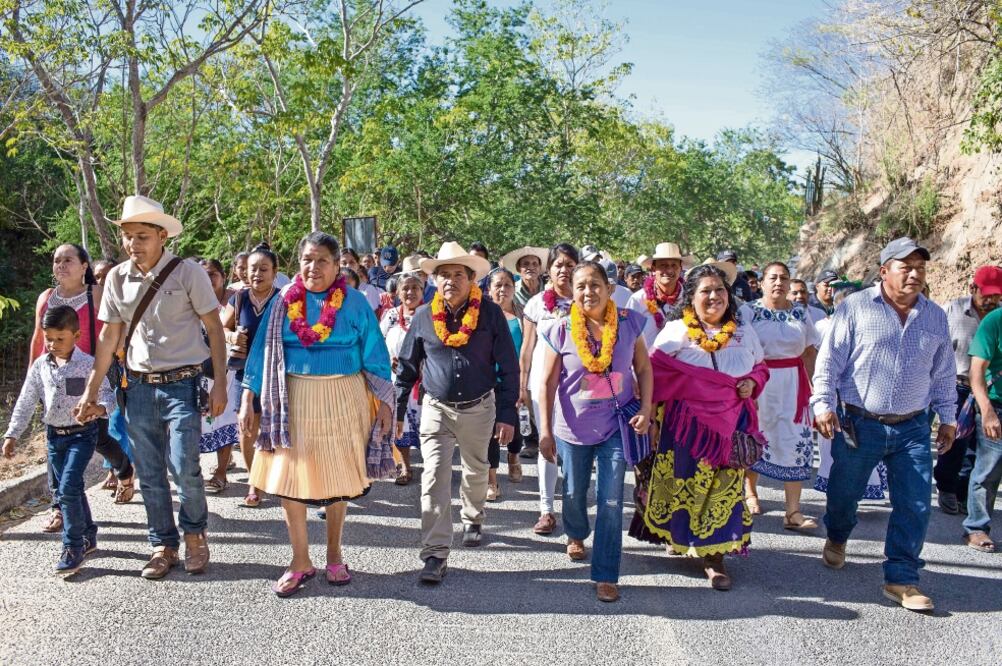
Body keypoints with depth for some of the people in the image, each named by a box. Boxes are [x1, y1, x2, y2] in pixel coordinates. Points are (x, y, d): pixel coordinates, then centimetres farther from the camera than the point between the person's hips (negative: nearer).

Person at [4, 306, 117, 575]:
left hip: (81, 434, -6)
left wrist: (100, 408, -36)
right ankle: (87, 536, 31)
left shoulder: (88, 364, -12)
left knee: (68, 488, -15)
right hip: (54, 435, 6)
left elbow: (107, 394, -14)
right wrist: (12, 434, 2)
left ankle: (73, 547, -3)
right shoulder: (40, 366, 2)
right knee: (66, 490, 14)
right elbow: (25, 402, 7)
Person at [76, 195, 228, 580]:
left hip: (182, 384, -4)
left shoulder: (187, 273, -8)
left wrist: (220, 383, -11)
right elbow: (109, 338, 11)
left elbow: (214, 328, -5)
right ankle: (163, 545, 24)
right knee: (149, 475, 9)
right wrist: (91, 391, 11)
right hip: (139, 387, 4)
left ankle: (194, 534, 15)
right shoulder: (117, 278, 4)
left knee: (184, 468, -11)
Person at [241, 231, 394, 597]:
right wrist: (248, 398, 1)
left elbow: (374, 354, 2)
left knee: (338, 477, 8)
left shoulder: (354, 303, -1)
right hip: (293, 399, 1)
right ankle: (300, 561, 15)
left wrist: (383, 402, 0)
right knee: (289, 476, 1)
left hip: (342, 399, -1)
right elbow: (262, 350, 5)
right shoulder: (283, 302, 3)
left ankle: (334, 554, 26)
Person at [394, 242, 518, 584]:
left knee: (476, 472, 19)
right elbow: (407, 367, 6)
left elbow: (509, 368, -5)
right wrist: (396, 411, 5)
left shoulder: (490, 314, -8)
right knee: (434, 478, -7)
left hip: (479, 408, 0)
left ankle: (472, 520, 47)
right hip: (437, 409, 0)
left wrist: (507, 415, -9)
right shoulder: (423, 317, -3)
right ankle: (435, 554, -2)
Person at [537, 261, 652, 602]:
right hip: (573, 428, 1)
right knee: (573, 494, 20)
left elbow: (643, 369, 3)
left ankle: (606, 576, 9)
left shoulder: (629, 324, -8)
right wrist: (545, 431, -10)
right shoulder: (561, 331, -11)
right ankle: (576, 536, 51)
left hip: (616, 426, 0)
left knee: (611, 503, -3)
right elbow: (548, 384, -7)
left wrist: (645, 410, -8)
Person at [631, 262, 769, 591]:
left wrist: (752, 383, -4)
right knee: (683, 484, 6)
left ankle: (714, 556, 14)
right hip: (686, 424, -2)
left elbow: (760, 368, 19)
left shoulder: (745, 333, 8)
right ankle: (678, 537, 32)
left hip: (731, 424, 3)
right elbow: (654, 373, -5)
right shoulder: (674, 332, -3)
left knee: (724, 489, 3)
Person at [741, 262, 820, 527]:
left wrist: (809, 383, 3)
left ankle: (793, 512, 1)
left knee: (797, 443, -3)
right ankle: (751, 492, 33)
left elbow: (810, 349, 11)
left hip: (793, 383, 3)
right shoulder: (748, 311, -2)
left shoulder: (800, 312, 8)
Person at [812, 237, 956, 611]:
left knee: (915, 506, -1)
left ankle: (901, 580, 13)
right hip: (859, 424, -3)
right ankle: (837, 539, 43)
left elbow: (944, 373, 17)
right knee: (844, 494, 12)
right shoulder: (856, 307, -5)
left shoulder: (935, 316, 9)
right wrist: (824, 404, -14)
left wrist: (948, 418, 17)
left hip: (912, 429, 3)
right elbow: (830, 360, -6)